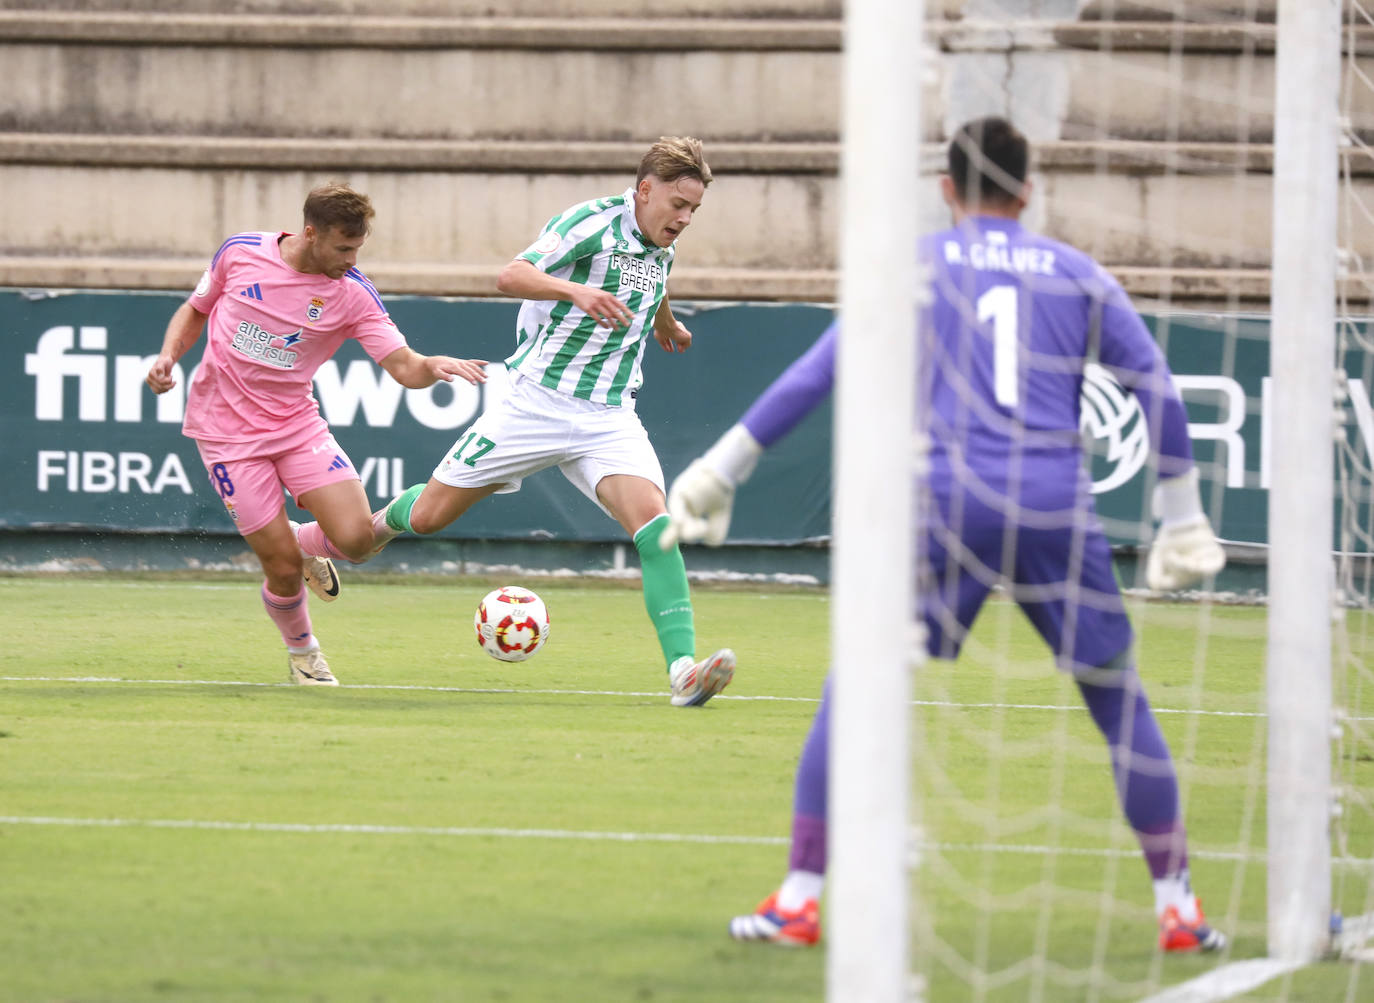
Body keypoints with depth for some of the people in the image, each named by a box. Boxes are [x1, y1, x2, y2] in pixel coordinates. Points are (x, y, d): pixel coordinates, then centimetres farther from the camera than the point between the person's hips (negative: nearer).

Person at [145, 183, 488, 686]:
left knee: (357, 538, -16)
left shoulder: (352, 294, -8)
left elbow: (404, 367, -14)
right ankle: (301, 651, 26)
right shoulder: (239, 252, -7)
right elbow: (195, 310, 10)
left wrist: (434, 366, -36)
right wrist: (168, 357, -8)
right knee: (283, 568, -7)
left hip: (297, 424, 2)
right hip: (228, 431, -2)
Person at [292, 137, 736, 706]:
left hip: (609, 419, 4)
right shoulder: (593, 222, -14)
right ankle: (376, 527, 42)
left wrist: (667, 325, 54)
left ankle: (683, 669, -30)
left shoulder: (662, 244, 8)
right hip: (537, 400, -4)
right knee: (429, 515, 5)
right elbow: (511, 276, -27)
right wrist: (575, 291, -44)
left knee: (654, 523, -21)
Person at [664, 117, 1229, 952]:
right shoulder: (1076, 273, 15)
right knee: (1121, 701, 12)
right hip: (1060, 514, 1)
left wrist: (724, 467, 6)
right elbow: (1158, 388, 11)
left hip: (950, 505, -1)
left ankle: (799, 900, -1)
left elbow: (820, 372, 3)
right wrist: (1182, 519, 18)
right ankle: (1178, 908, 12)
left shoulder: (918, 264, 10)